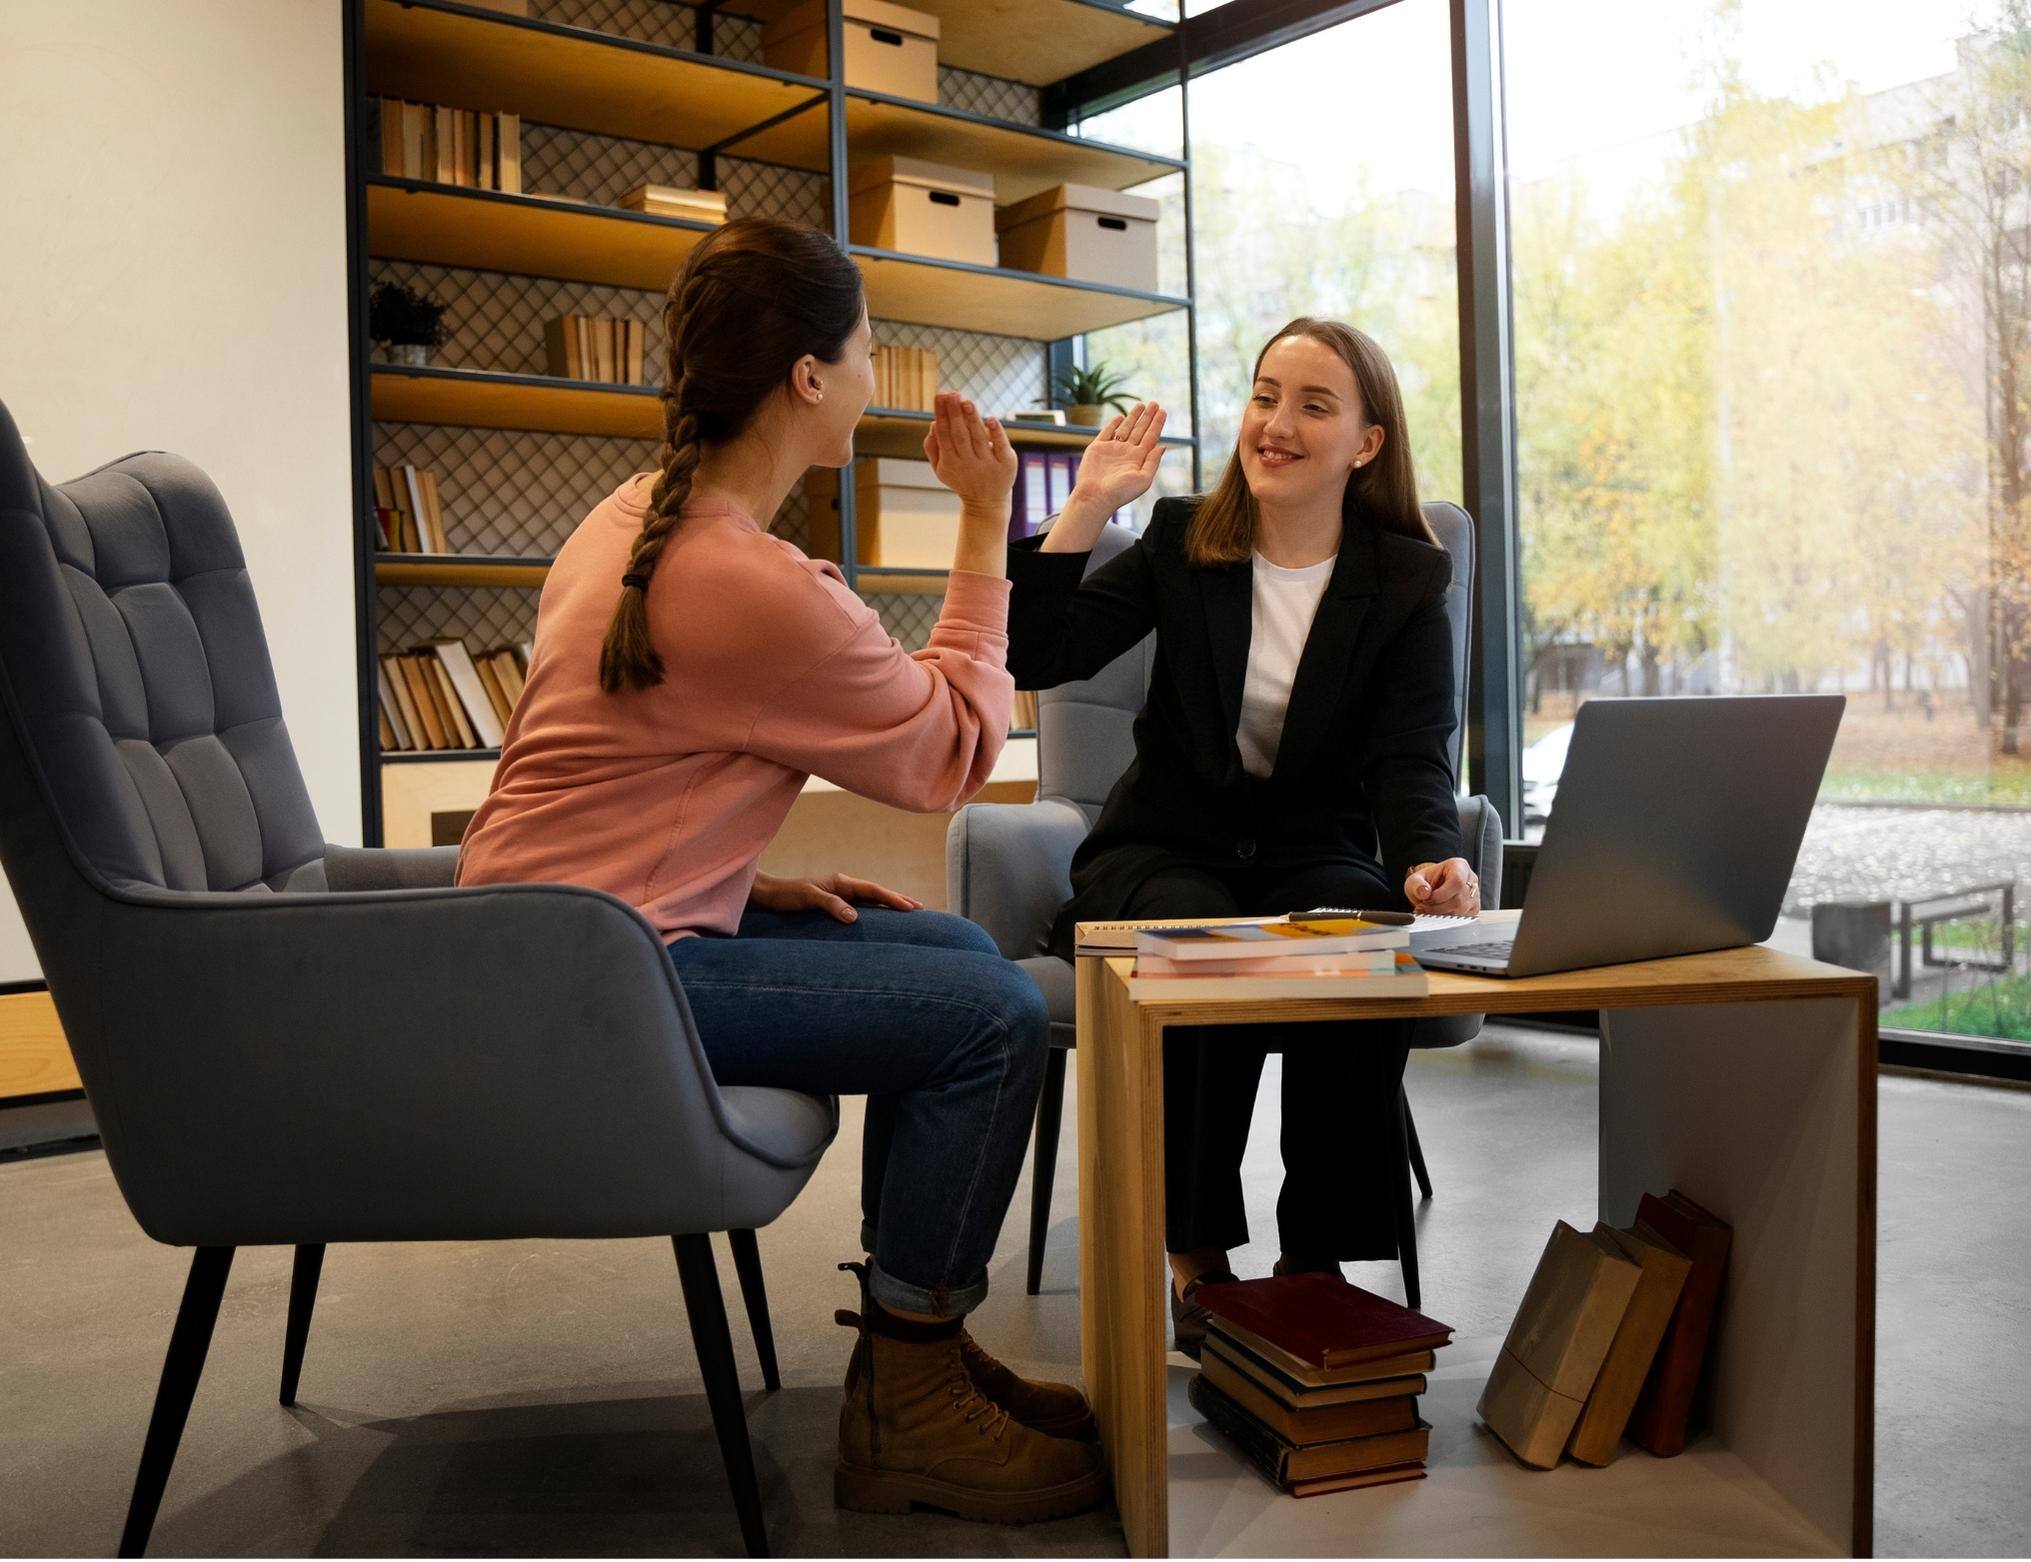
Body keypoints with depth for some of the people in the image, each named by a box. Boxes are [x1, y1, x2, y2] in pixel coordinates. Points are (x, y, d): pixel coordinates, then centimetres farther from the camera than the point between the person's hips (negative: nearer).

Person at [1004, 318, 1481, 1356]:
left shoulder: (1406, 582, 1)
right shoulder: (1180, 546, 1)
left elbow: (1413, 760, -11)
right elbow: (1033, 660, -12)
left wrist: (1431, 860, -33)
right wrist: (1087, 507, -16)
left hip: (1315, 850, 1)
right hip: (1166, 849, 0)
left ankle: (1316, 1257, -18)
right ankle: (1195, 1257, -19)